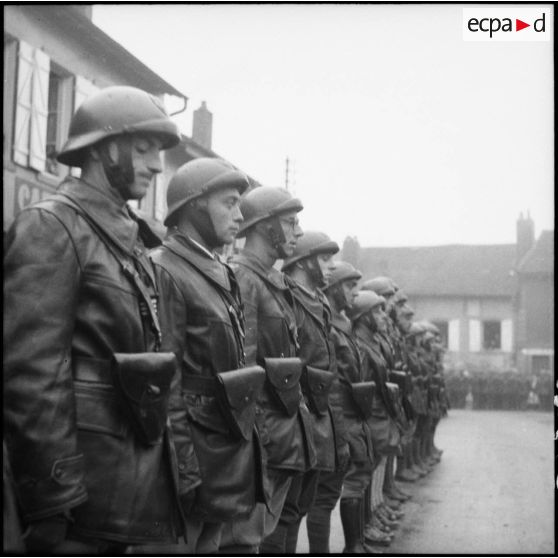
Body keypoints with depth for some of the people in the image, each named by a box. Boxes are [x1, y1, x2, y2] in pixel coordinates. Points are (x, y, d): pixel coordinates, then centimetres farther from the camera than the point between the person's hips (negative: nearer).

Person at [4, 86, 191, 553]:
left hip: (131, 475, 8)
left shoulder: (130, 237, 15)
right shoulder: (51, 226, -12)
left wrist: (173, 458, 15)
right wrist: (54, 497, -21)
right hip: (83, 480, -8)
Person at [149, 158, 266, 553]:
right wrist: (180, 459, -20)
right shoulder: (164, 271, -14)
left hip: (228, 446, 9)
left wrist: (245, 442, 17)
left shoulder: (222, 275, 14)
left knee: (207, 548, 17)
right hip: (193, 448, -8)